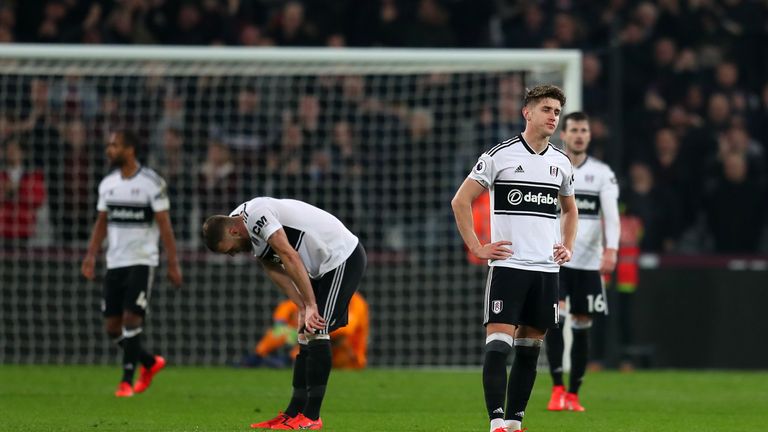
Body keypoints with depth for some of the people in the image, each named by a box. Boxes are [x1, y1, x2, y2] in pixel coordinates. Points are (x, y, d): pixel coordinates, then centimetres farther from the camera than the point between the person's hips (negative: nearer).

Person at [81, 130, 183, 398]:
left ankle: (127, 380, -7)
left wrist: (173, 263, -11)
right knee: (112, 327, 4)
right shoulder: (107, 184, 10)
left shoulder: (152, 183, -8)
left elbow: (164, 225, -8)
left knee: (131, 319, -14)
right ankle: (151, 363, 25)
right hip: (114, 262, 6)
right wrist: (91, 256, 6)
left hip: (141, 261, -6)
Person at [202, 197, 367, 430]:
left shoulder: (256, 214, -23)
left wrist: (310, 305, -23)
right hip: (323, 267, 10)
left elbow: (290, 258, -26)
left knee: (316, 332, -14)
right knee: (305, 335, 8)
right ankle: (294, 413, 10)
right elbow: (275, 271, 4)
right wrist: (303, 307, -9)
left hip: (343, 257, -10)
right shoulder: (251, 236, 7)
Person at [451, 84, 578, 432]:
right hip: (508, 265, -5)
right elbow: (461, 201, -2)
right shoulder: (500, 155, -4)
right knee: (498, 345, -13)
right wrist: (477, 248, -7)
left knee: (529, 349, 7)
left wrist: (568, 247, 13)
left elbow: (569, 210, 29)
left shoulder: (561, 163, 12)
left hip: (547, 269, 5)